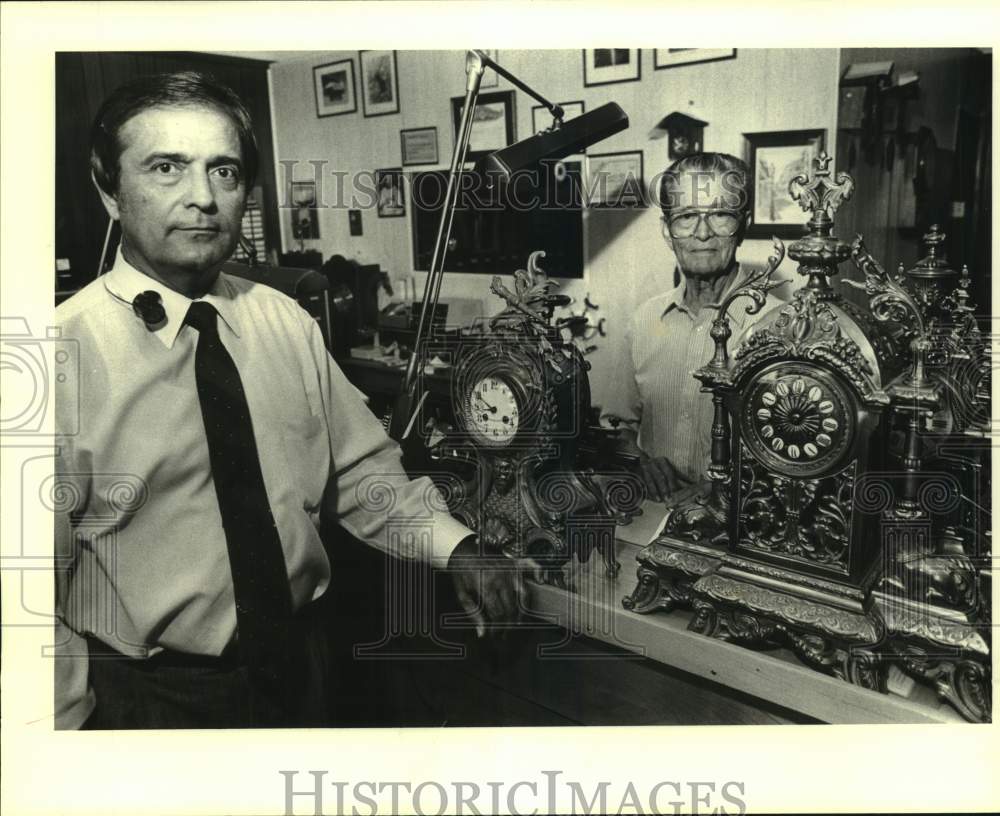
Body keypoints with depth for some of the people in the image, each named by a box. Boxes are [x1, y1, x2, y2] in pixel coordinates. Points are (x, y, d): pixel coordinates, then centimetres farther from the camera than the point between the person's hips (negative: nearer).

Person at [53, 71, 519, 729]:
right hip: (149, 696, -4)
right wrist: (70, 723, -17)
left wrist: (455, 548, -12)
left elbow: (362, 471, 0)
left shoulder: (289, 324, -5)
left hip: (302, 665, 5)